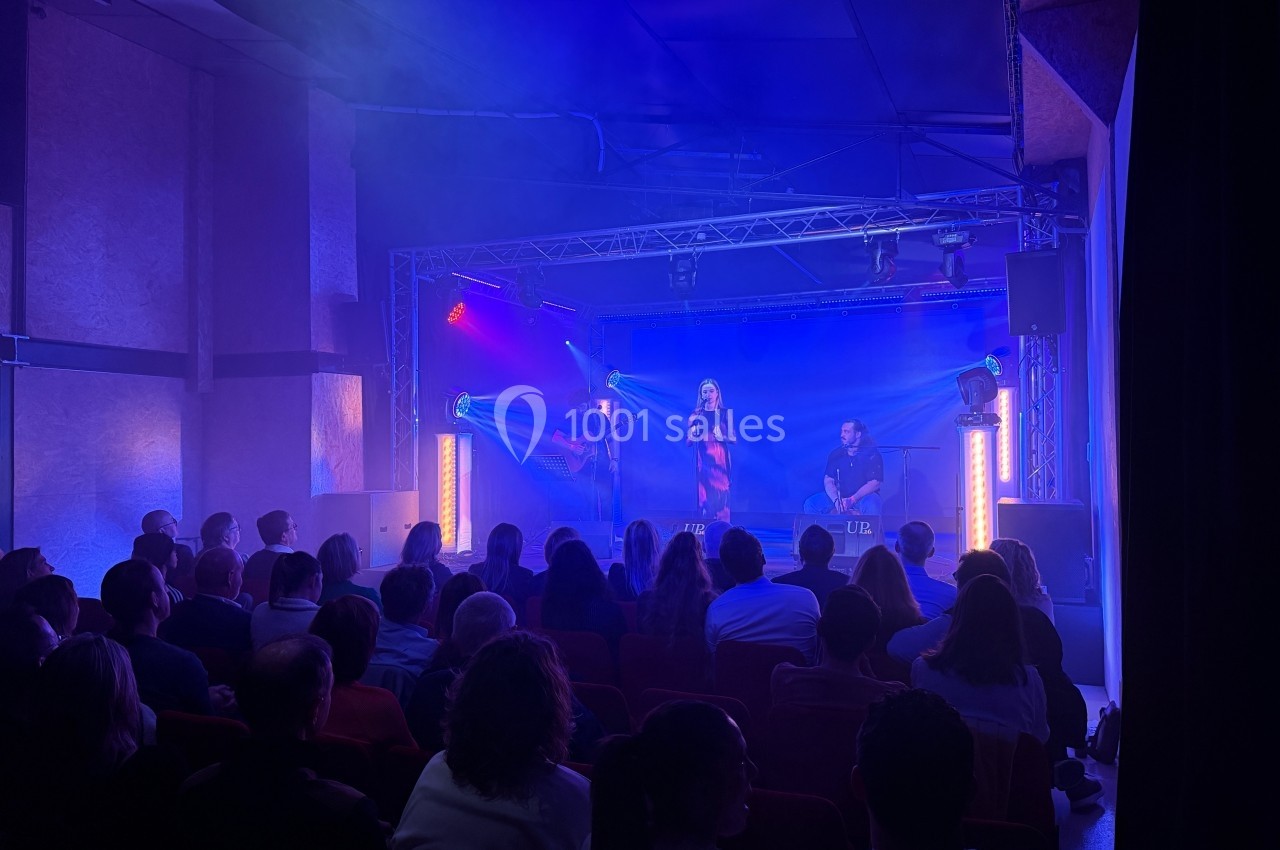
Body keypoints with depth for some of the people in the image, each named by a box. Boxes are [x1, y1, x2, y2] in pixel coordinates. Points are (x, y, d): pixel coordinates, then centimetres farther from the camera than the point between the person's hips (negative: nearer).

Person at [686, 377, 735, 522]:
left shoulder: (725, 413, 5)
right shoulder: (696, 414, 7)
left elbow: (734, 438, 3)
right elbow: (687, 441, 8)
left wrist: (722, 437, -15)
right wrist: (692, 435, -13)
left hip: (720, 461, -1)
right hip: (703, 462, 1)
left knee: (721, 497, -6)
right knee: (704, 498, -3)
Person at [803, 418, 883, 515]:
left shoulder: (871, 454, -8)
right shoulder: (836, 454, 4)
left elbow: (875, 483, -14)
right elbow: (828, 480, 0)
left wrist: (852, 500, -25)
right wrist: (836, 500, -20)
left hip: (863, 497, -4)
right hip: (839, 496, 4)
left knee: (871, 503, -38)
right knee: (810, 503, -17)